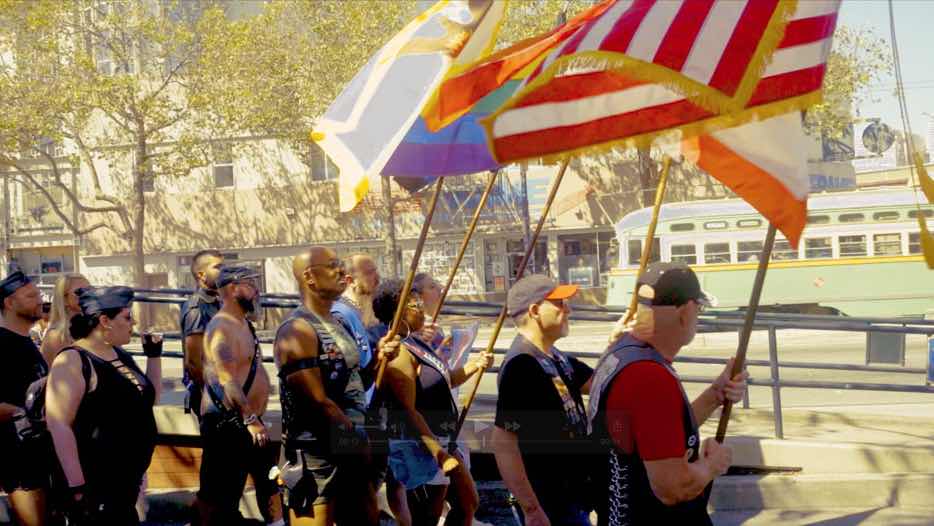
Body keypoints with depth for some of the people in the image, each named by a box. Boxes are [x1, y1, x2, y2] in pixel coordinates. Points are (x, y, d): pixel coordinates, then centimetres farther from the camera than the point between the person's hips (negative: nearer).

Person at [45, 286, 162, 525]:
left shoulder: (120, 354, 10)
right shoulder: (73, 361, -16)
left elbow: (148, 398, 21)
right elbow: (59, 426, -22)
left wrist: (154, 354, 8)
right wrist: (77, 487, -26)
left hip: (128, 480, 8)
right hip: (95, 486, -8)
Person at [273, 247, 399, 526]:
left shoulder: (337, 325, 15)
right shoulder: (297, 330, -15)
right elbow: (319, 403, -20)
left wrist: (379, 358, 3)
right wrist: (360, 439, -11)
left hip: (351, 450, 9)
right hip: (315, 455, -9)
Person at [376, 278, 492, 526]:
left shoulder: (416, 344, 10)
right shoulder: (400, 352, -20)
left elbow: (443, 382, 24)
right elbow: (409, 411, -25)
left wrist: (473, 366, 7)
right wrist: (439, 455, -27)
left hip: (442, 441, 10)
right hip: (420, 447, -10)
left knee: (469, 504, 18)